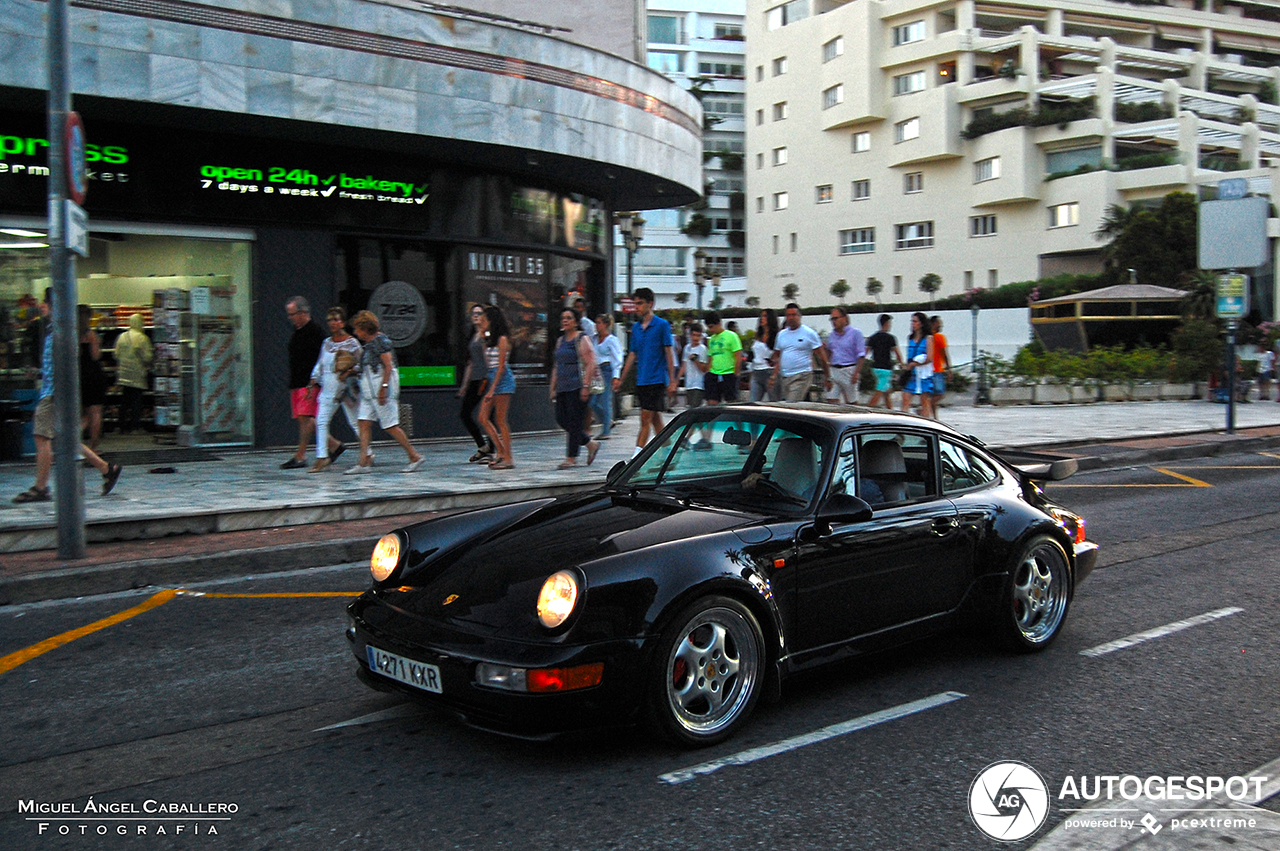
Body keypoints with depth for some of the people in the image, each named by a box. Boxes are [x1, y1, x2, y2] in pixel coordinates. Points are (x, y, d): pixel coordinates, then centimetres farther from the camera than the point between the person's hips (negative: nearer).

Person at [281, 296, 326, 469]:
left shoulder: (314, 331, -10)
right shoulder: (297, 332, 18)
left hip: (309, 384, -9)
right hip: (297, 383, 10)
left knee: (305, 418, -10)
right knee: (302, 419, 8)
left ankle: (300, 456, -9)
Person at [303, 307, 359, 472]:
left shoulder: (352, 343, -2)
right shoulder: (326, 343, 13)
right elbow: (319, 365, 17)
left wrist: (350, 371, -20)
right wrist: (313, 383, 11)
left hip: (346, 388, -5)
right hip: (328, 388, 5)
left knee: (355, 422, 2)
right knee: (321, 421, -5)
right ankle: (322, 457, -2)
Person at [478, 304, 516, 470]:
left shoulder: (502, 339, -10)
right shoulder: (489, 340, 16)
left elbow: (501, 367, -15)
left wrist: (492, 389, -18)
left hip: (503, 381, -9)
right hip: (492, 380, 9)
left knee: (500, 420, -7)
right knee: (483, 418, 4)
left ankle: (508, 459, -2)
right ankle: (500, 452, 11)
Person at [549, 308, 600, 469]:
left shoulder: (582, 339, -5)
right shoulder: (560, 340, 18)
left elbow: (590, 364, -12)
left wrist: (586, 386, -19)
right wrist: (553, 388, 18)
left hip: (577, 387, -8)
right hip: (562, 388, 8)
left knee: (574, 421, -6)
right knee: (561, 420, 4)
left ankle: (571, 458, 0)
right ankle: (591, 444, 19)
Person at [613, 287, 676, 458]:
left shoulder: (662, 325, -5)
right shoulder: (635, 328, 12)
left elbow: (668, 353, -5)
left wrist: (672, 380, -9)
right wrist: (621, 379, 16)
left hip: (657, 379, -6)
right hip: (641, 380, 6)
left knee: (646, 419, -10)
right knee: (655, 419, 11)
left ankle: (637, 454, -12)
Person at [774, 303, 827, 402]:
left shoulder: (809, 333, -1)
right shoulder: (781, 334, 14)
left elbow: (821, 356, 1)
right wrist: (774, 375, 10)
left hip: (802, 375, -6)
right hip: (784, 377, 6)